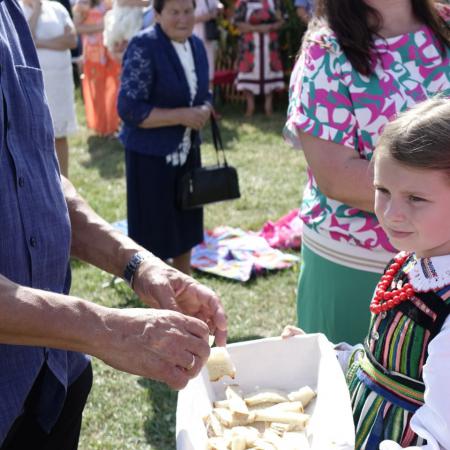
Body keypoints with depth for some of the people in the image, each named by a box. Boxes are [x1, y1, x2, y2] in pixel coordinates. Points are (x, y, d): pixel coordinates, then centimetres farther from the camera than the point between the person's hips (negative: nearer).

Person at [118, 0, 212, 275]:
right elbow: (129, 108, -21)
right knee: (154, 228, 2)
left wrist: (204, 111, -8)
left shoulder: (197, 45, 5)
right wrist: (181, 116, -24)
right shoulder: (144, 46, -17)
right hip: (150, 154, -7)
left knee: (185, 222, 17)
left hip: (187, 150, 7)